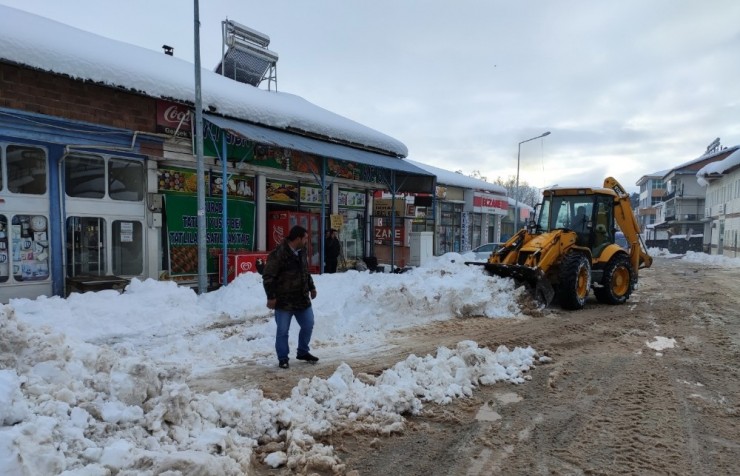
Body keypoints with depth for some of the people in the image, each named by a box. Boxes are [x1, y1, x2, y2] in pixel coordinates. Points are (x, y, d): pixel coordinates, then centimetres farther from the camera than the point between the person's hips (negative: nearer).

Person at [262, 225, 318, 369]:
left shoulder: (301, 251, 7)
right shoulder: (278, 254, -19)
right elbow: (268, 277, -18)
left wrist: (311, 287, 23)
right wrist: (271, 297, -17)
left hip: (302, 298, 8)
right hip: (284, 301, -8)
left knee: (308, 326, 14)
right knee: (283, 331, 3)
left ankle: (303, 352, 32)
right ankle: (283, 358, 19)